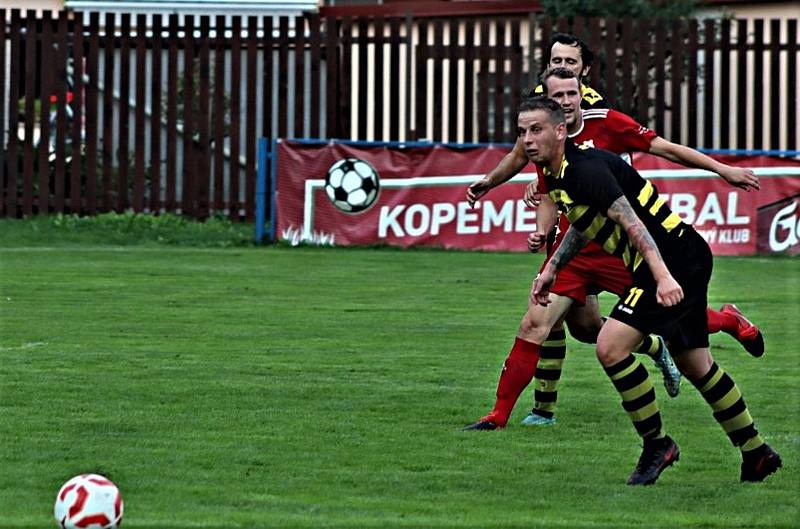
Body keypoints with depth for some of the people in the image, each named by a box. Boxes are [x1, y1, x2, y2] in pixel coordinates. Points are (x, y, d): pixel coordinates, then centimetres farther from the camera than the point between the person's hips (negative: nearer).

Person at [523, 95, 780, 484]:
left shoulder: (586, 168, -20)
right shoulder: (556, 175, 10)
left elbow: (631, 222, -30)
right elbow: (582, 224, 30)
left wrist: (663, 276, -38)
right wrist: (551, 268, 26)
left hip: (675, 257, -11)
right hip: (684, 261, 11)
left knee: (610, 347, -17)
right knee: (695, 365, 18)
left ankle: (656, 444, -4)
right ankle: (756, 453, 30)